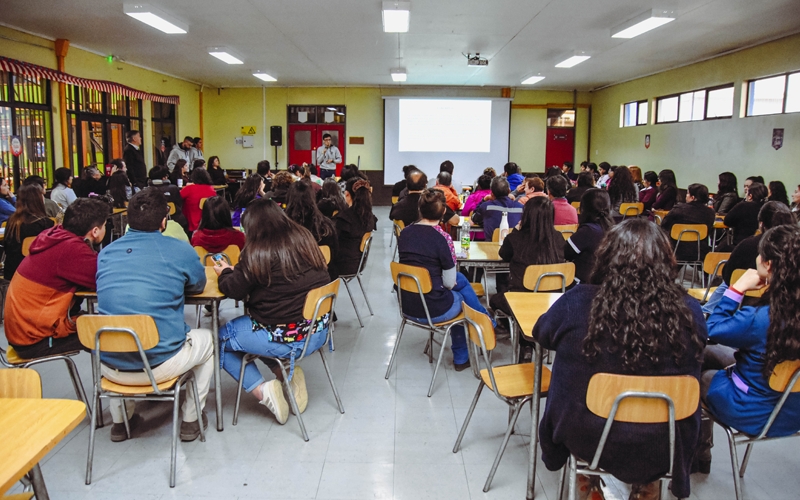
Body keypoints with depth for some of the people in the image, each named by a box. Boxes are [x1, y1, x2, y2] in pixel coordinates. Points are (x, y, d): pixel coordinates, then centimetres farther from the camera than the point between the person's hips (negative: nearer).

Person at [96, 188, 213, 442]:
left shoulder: (106, 252, 4)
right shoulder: (180, 251, -8)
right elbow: (198, 286, 12)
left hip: (110, 367, 4)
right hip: (160, 364, -4)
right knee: (207, 338, 26)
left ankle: (120, 420, 38)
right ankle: (191, 419, 29)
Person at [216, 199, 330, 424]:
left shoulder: (258, 250, -13)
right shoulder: (304, 237, 5)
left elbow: (234, 290, -9)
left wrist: (225, 273, 14)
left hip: (288, 338, -7)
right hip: (319, 330, 7)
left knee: (221, 338, 13)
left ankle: (262, 390, 2)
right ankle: (288, 371, 15)